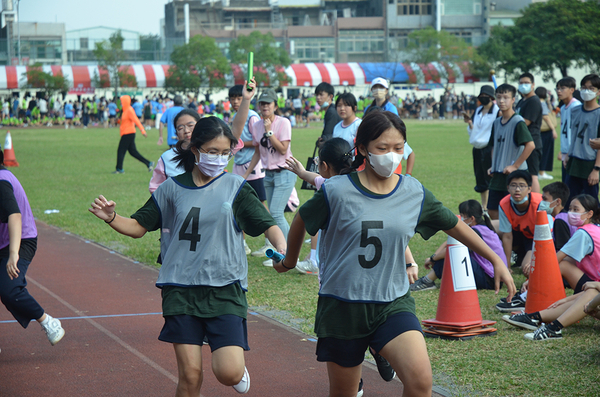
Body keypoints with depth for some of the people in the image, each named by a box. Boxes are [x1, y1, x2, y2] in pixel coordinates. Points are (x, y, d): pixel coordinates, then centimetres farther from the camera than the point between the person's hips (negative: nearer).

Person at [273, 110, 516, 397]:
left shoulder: (415, 194, 0)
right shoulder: (337, 191, -9)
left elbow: (454, 226, 14)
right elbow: (301, 221, 9)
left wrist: (496, 260, 17)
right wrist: (290, 261, 24)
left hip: (393, 302, 1)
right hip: (342, 306, -1)